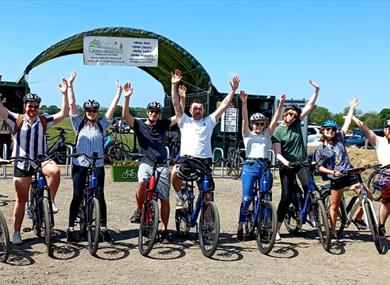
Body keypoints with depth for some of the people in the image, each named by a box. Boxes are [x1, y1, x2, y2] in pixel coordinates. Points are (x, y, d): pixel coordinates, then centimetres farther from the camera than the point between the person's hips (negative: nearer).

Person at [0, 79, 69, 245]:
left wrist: (64, 94, -14)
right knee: (21, 200, 5)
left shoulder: (44, 121, 2)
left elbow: (63, 114, -6)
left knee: (55, 170, -35)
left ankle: (50, 201, -13)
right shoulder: (16, 120, -2)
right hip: (22, 164, 0)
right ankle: (16, 233, 17)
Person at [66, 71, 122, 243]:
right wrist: (70, 85, -6)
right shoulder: (79, 123, 6)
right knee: (77, 196, 0)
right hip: (80, 164, -1)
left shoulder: (102, 124, 7)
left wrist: (119, 92, -3)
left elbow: (112, 107, 2)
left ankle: (104, 227, 9)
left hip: (97, 165, 1)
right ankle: (71, 228, 9)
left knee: (100, 196, 2)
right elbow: (72, 104, -1)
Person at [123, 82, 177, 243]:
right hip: (146, 163, -2)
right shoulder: (139, 125, 4)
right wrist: (127, 97, -23)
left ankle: (165, 230, 12)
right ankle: (139, 211, -8)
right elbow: (125, 115, -10)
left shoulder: (163, 125, 11)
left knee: (164, 199, 1)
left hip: (162, 165, 2)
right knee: (142, 183, -34)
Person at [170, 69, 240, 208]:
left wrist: (233, 90, 4)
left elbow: (223, 106, 12)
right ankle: (180, 196, -2)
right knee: (175, 174, -30)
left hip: (204, 159, 2)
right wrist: (174, 85, -4)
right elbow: (176, 104, 6)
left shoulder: (209, 121, 17)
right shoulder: (185, 121, 16)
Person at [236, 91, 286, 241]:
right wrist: (244, 103, -19)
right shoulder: (247, 134, 10)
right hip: (249, 166, -2)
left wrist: (280, 105, -10)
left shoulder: (267, 134, 15)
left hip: (264, 167, 2)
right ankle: (241, 225, 7)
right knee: (247, 198, -7)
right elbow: (244, 119, -5)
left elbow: (275, 120, 3)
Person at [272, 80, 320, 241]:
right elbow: (277, 153, -11)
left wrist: (316, 91, -6)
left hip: (302, 163, 4)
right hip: (286, 165, -4)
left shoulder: (297, 124, 5)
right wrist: (285, 161, -29)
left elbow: (309, 107, 3)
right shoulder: (277, 131, -6)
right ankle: (277, 229, 4)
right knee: (286, 197, -5)